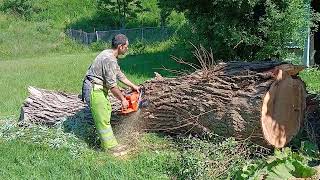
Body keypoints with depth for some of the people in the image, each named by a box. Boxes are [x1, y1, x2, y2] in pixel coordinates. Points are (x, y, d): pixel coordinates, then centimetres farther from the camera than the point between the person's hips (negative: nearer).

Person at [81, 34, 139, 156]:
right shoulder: (109, 60, -24)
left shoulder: (110, 55, 8)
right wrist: (122, 99, -10)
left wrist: (132, 86, 26)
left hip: (99, 89, 11)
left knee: (106, 113, 17)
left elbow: (119, 74, 21)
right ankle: (111, 147, 6)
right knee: (103, 119, -3)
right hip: (94, 91, -11)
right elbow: (112, 85, -22)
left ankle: (108, 143, 28)